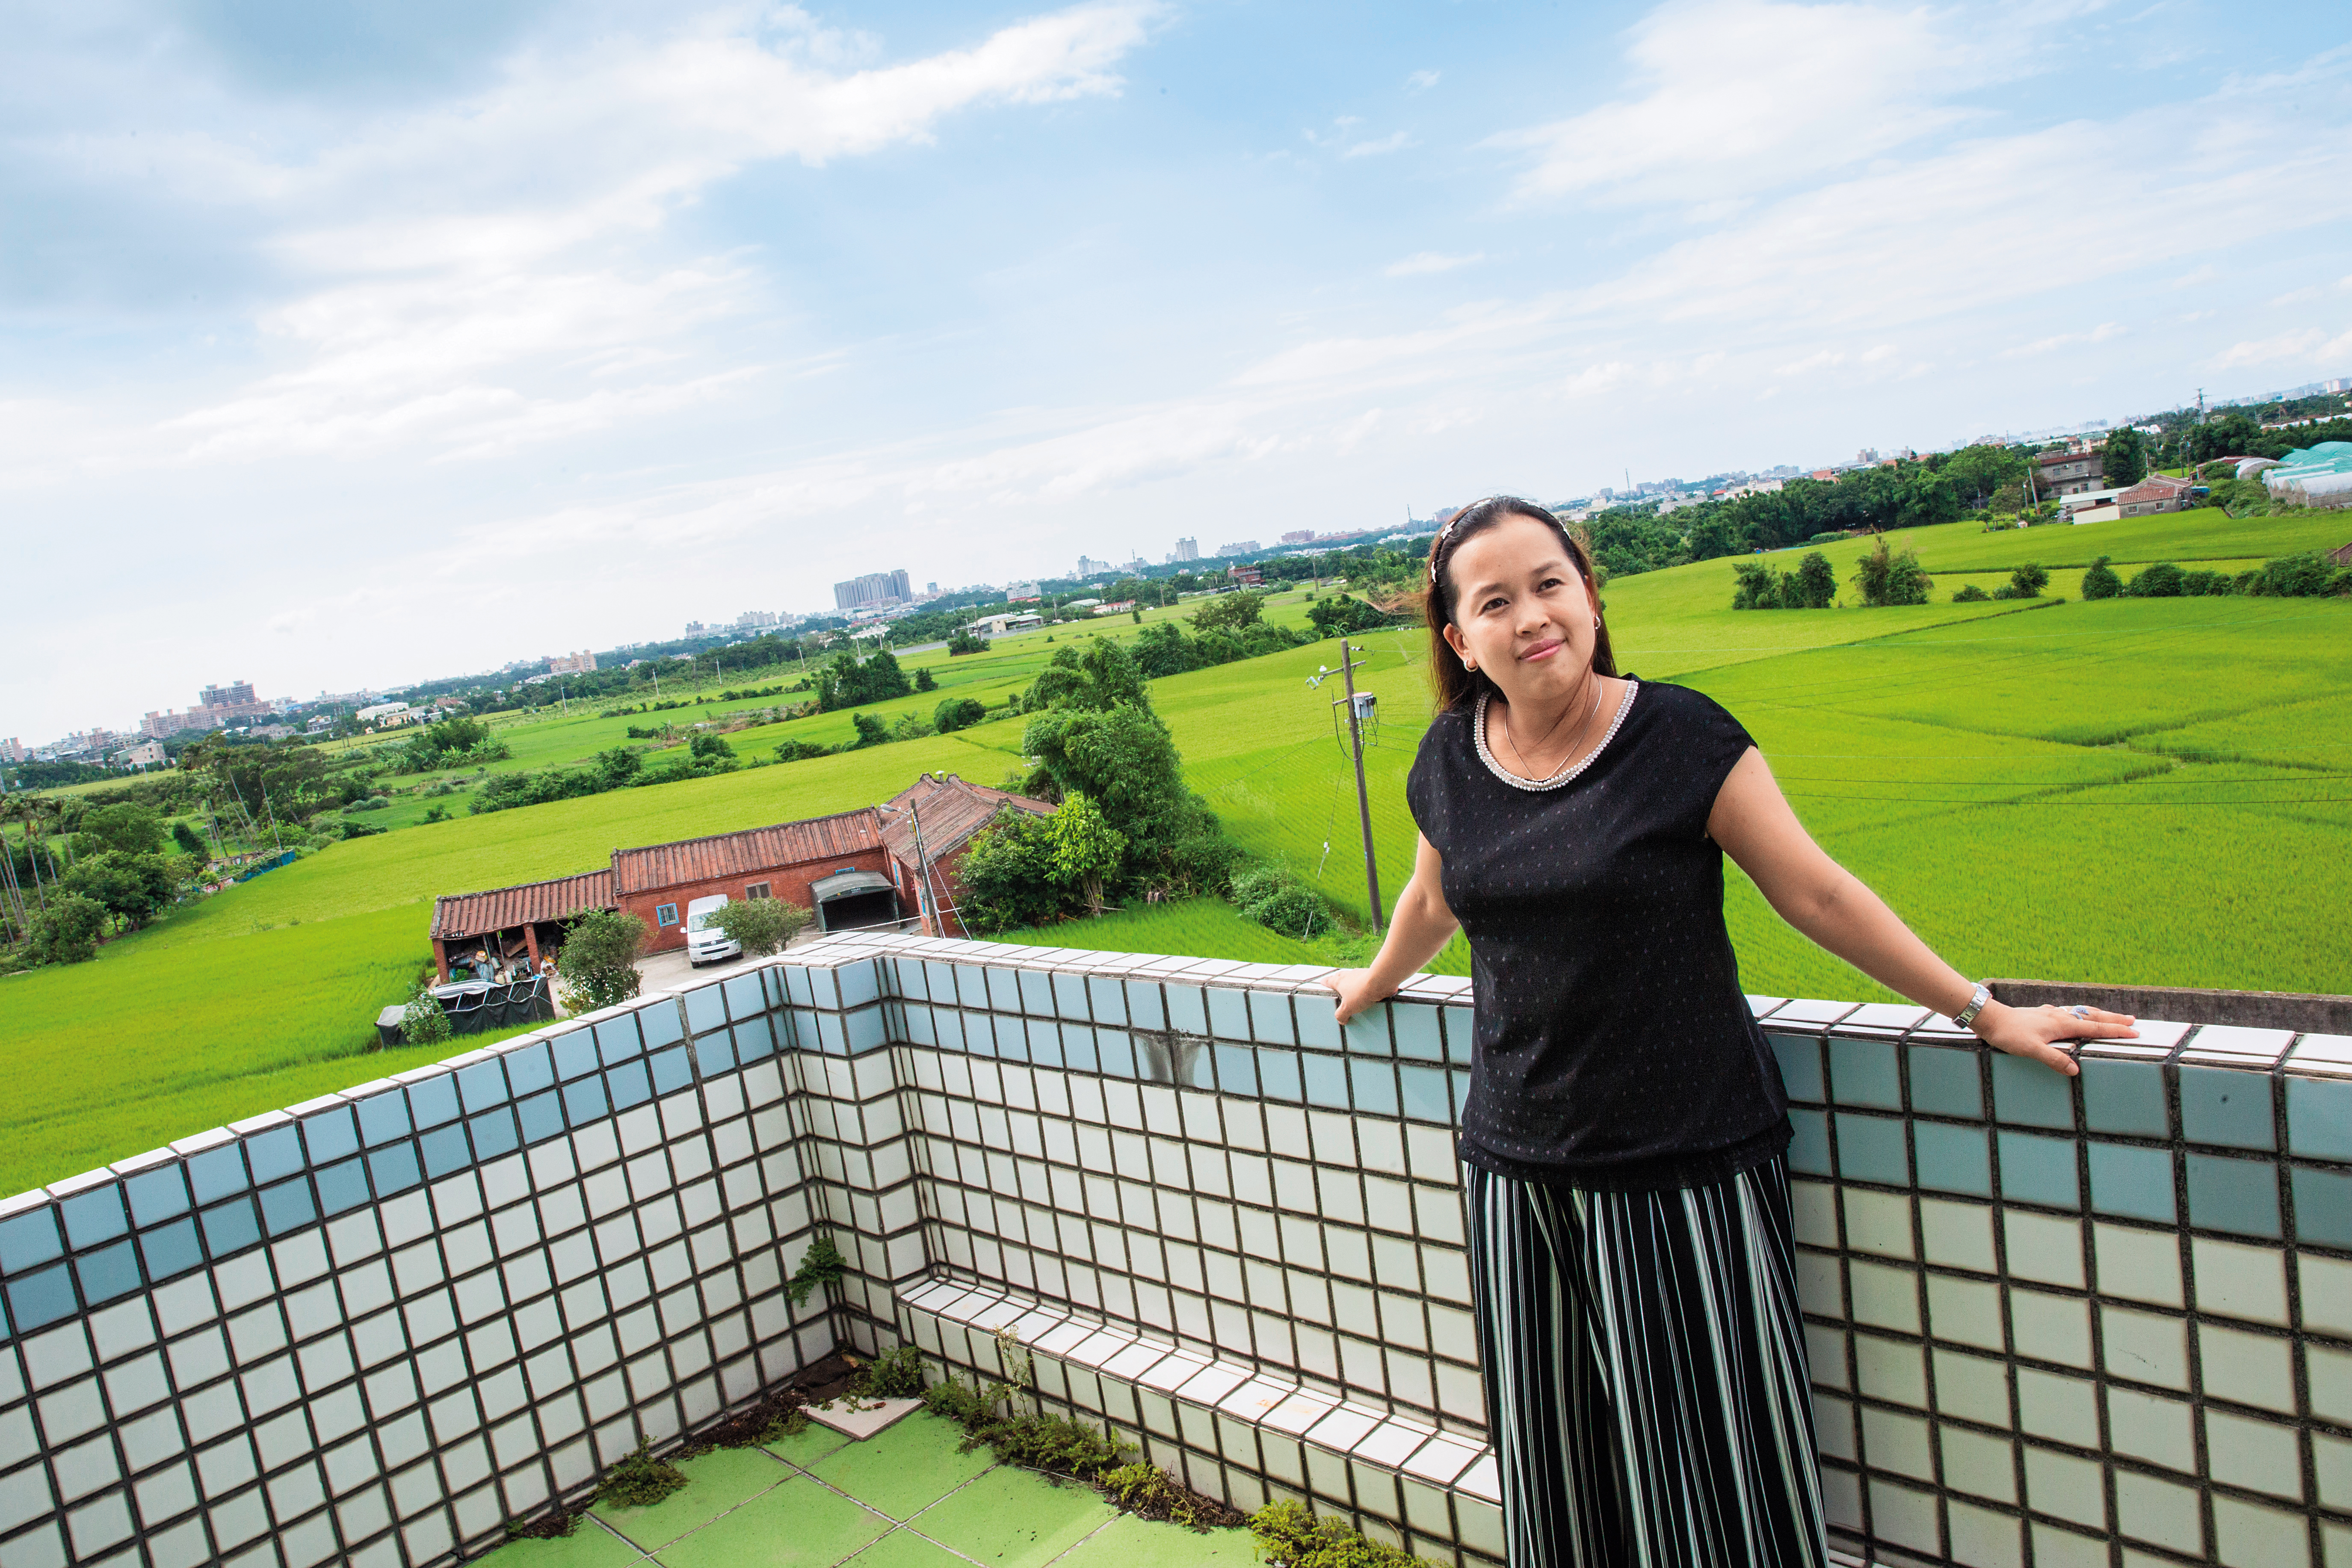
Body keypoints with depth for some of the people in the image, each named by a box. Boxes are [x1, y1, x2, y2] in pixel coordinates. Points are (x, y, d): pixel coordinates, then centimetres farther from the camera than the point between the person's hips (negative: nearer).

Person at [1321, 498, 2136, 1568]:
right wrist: (1374, 984, 36)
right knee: (1555, 1468, 15)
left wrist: (1982, 1012, -2)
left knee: (1712, 1467, 6)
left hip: (1688, 1171, -3)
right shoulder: (1450, 763, 1)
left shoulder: (1679, 737, -10)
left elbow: (1816, 893, -4)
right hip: (1519, 1172, 4)